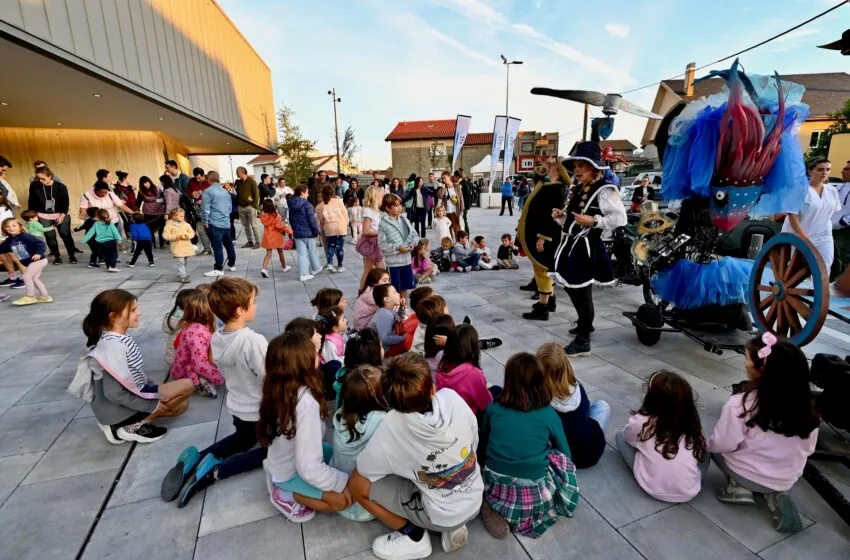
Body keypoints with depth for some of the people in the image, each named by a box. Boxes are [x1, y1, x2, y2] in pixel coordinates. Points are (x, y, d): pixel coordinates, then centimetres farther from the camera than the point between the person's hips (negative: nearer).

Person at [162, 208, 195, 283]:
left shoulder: (186, 224, 6)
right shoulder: (170, 225, -5)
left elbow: (192, 232, 10)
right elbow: (165, 235, -8)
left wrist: (188, 236, -11)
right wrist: (176, 237, -19)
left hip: (187, 247, 5)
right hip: (177, 248, -5)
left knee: (185, 262, 15)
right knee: (181, 263, -8)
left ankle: (180, 274, 33)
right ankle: (183, 276, -6)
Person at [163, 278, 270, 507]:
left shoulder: (216, 338, -8)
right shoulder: (254, 341, -33)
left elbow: (227, 372, 6)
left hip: (236, 406, 7)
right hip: (259, 411, -7)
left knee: (242, 440, 34)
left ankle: (195, 460, 11)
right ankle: (216, 471, -1)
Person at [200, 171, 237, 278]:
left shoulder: (207, 191, -8)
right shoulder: (225, 191, 14)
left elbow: (205, 209, -11)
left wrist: (205, 222, -2)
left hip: (214, 224, -7)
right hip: (226, 223, 7)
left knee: (217, 246, -6)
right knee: (229, 244, 15)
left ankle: (218, 269, -4)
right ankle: (232, 264, 25)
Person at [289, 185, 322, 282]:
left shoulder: (292, 205, 6)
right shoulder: (307, 204, -14)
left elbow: (291, 220, 14)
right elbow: (311, 220, -16)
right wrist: (316, 231, -9)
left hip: (297, 233, 5)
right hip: (308, 232, -5)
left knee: (301, 253, 5)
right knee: (312, 251, 14)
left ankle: (303, 274, 1)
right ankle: (315, 268, 32)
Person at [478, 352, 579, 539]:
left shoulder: (493, 409, -4)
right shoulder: (549, 415, -8)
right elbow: (565, 454, 8)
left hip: (496, 490, 2)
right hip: (534, 496, -2)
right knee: (562, 461, 21)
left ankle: (496, 508, 8)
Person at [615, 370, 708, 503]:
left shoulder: (640, 423, -14)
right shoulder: (692, 424, -7)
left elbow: (627, 436, 8)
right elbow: (701, 450, 12)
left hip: (655, 490, -3)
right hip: (689, 491, 4)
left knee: (620, 436, 9)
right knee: (703, 447, 23)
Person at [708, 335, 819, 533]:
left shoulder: (740, 404, -30)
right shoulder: (806, 407, -15)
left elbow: (721, 445, -19)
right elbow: (808, 448, 1)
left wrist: (706, 443, 4)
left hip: (749, 477, -4)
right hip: (787, 480, 4)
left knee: (712, 447, 20)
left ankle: (739, 488, 4)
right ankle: (774, 494, 8)